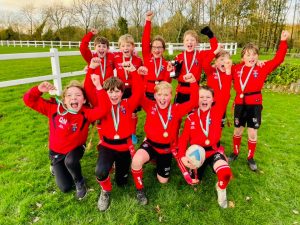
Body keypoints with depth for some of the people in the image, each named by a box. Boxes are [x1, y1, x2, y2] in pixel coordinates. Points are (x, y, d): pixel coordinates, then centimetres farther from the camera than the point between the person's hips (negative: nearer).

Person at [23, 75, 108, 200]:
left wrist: (98, 87, -47)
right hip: (56, 151, 1)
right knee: (65, 187, -1)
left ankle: (80, 182, -3)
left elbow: (103, 109, -42)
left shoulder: (86, 113, -23)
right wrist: (39, 89, -35)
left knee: (70, 161, -38)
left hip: (76, 148, -1)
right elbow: (29, 100, -15)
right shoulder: (54, 109, -18)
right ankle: (57, 167, 34)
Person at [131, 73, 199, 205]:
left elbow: (193, 102, -18)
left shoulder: (176, 110, -9)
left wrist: (193, 82, -29)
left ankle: (159, 162, 49)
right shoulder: (150, 106, -9)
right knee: (136, 161, -35)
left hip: (166, 148, 2)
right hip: (150, 144, -1)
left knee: (163, 180, 15)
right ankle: (139, 190, -5)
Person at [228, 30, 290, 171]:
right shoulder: (237, 69, 2)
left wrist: (283, 42, -15)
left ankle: (250, 158, 24)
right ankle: (235, 153, 34)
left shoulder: (263, 68, -1)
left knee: (252, 133, 6)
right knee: (238, 130, 13)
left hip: (255, 104, -1)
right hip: (240, 103, 1)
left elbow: (277, 60, -9)